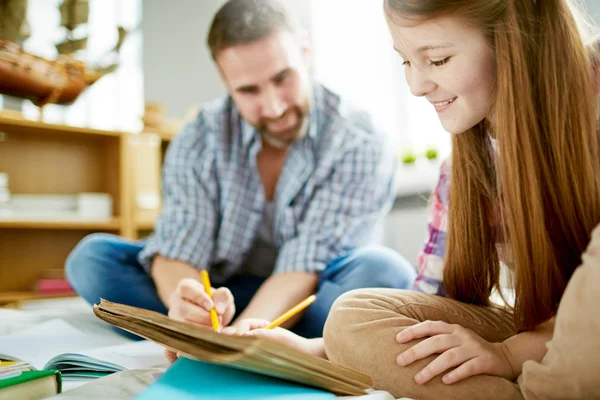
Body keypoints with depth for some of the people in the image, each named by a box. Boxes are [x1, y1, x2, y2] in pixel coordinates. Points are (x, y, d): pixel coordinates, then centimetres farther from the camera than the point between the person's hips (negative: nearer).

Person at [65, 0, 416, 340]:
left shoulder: (361, 146, -15)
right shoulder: (199, 142, -6)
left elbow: (304, 270, -22)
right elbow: (177, 251, -14)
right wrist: (185, 301, -38)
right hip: (219, 299, 2)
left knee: (382, 271, -33)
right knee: (92, 257, -15)